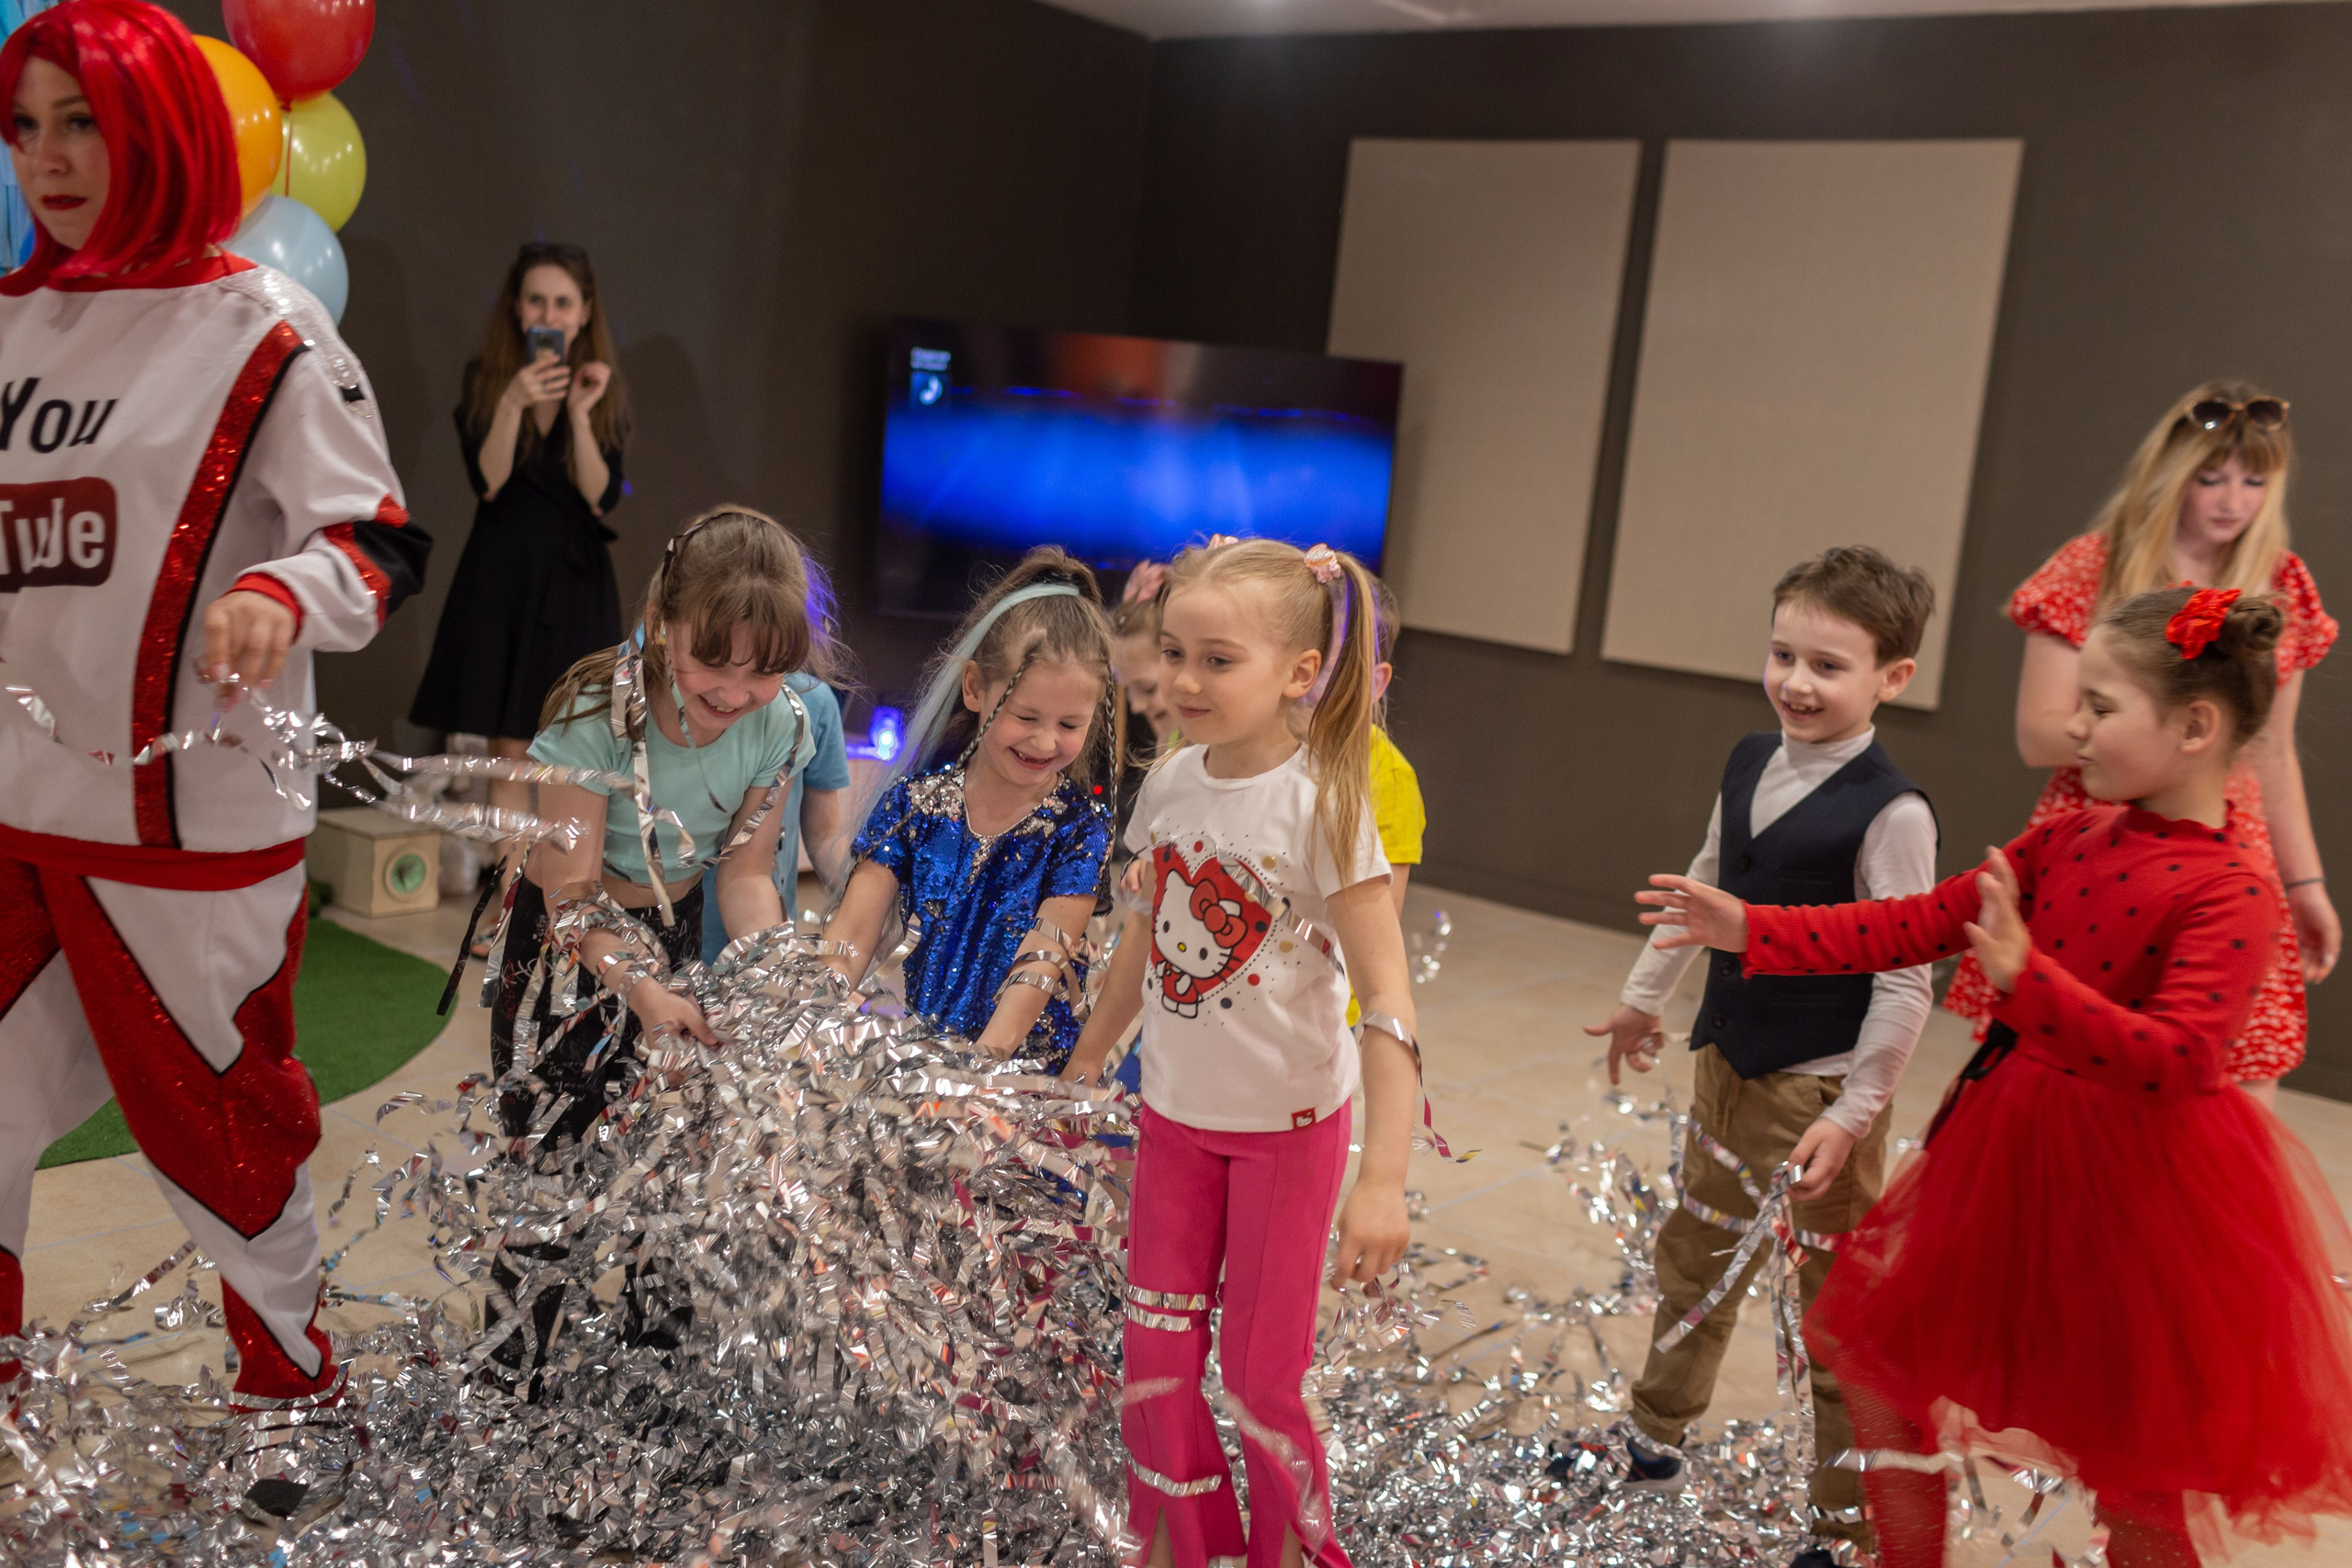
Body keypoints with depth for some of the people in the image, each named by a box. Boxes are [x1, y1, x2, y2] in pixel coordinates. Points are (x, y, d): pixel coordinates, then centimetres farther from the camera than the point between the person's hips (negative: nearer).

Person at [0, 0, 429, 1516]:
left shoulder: (260, 329, -9)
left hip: (189, 823, -6)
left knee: (220, 1130, 8)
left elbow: (382, 543, -12)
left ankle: (293, 1398, 31)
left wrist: (281, 598, -31)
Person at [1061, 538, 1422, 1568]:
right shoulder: (1171, 782, -4)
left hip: (1289, 1123, -5)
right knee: (1155, 1363, 11)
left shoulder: (1322, 805, -21)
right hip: (1175, 1111, 5)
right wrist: (1082, 1069, 20)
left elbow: (1388, 998, -23)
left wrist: (1383, 1178, -29)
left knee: (1260, 1376, 6)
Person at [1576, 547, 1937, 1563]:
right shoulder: (1751, 764, 1)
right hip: (1729, 1061, 8)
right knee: (1695, 1257, 24)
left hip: (1820, 1088, -8)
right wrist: (1644, 995, 22)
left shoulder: (1891, 812, -20)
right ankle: (1652, 1443, 45)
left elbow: (1906, 984, -19)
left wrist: (1852, 1114, -19)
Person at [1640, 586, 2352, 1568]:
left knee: (2140, 1483, 8)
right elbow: (1918, 926, 4)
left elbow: (2176, 1060, -30)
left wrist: (2025, 978, -42)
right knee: (1874, 1356, 15)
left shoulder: (2232, 891, -19)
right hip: (2004, 1154, 7)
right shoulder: (2067, 841, 3)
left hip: (2135, 1188, -7)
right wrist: (1753, 931, -1)